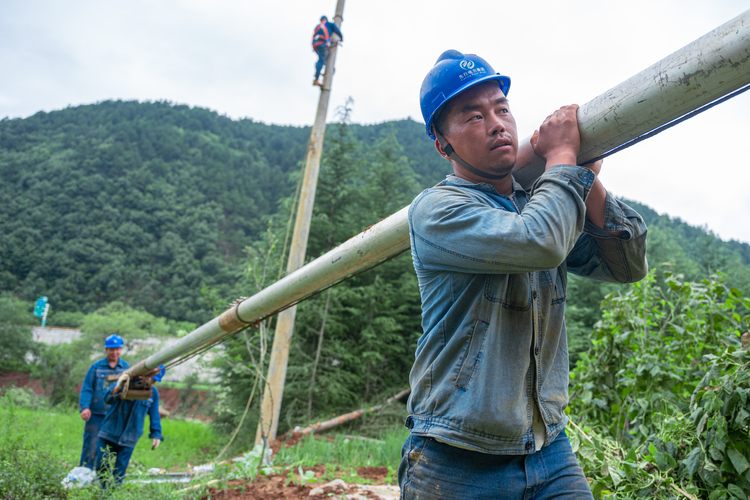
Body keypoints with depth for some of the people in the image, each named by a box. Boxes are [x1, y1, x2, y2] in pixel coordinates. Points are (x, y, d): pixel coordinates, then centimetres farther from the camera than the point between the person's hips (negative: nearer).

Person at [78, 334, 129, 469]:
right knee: (90, 447, -2)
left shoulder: (126, 367, 7)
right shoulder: (96, 367, 1)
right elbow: (86, 389, -1)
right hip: (95, 415, -2)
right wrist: (84, 407, -15)